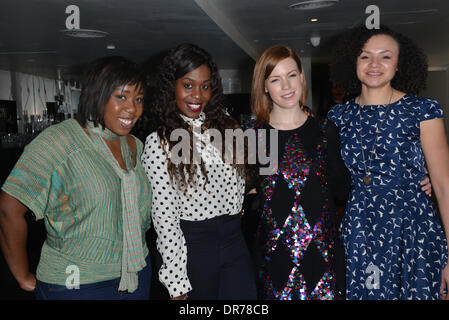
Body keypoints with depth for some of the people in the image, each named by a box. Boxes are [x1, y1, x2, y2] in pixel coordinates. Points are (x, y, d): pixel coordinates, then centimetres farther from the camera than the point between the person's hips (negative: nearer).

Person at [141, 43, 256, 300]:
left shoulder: (226, 126, 4)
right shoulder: (159, 142, -10)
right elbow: (164, 217, -12)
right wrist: (177, 284, -12)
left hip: (236, 241, 4)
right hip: (192, 246, -4)